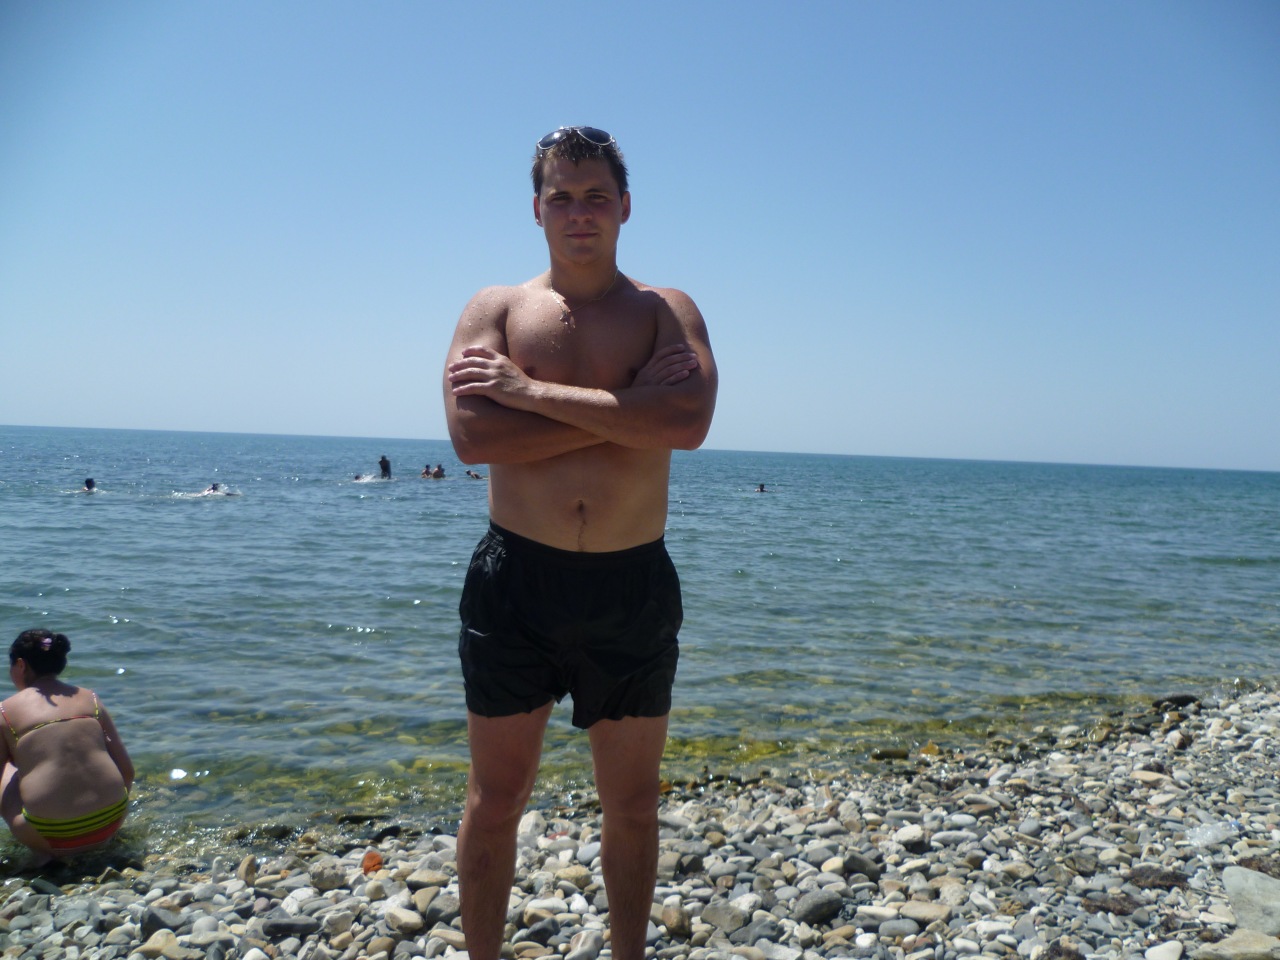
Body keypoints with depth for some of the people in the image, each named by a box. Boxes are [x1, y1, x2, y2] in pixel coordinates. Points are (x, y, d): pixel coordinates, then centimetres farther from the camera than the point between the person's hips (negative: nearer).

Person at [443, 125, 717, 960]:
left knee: (633, 805, 16)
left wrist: (529, 391, -16)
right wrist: (623, 410, -16)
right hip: (515, 579, 0)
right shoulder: (496, 309, 3)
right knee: (496, 800, 12)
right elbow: (472, 435, -14)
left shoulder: (668, 312, 3)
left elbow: (686, 423, -18)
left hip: (634, 585, 1)